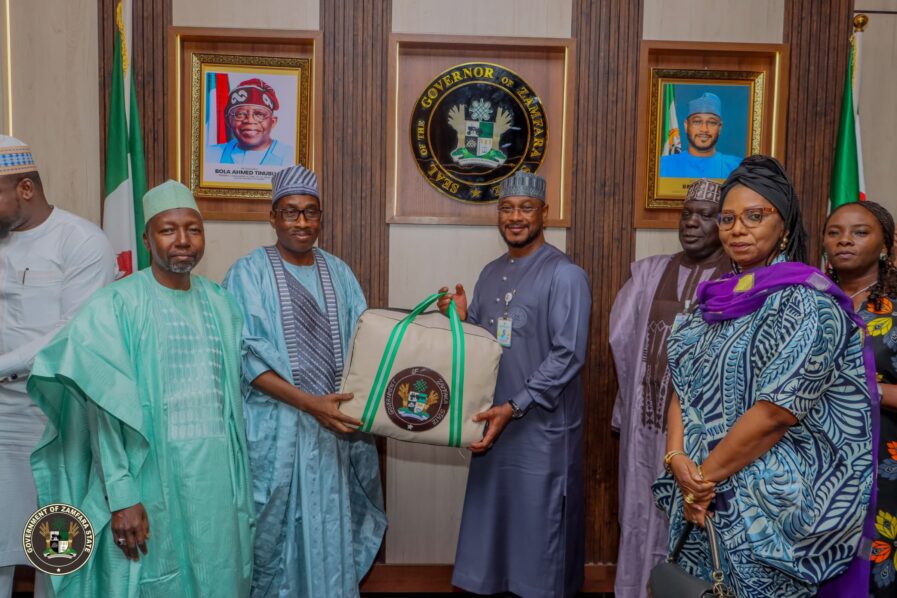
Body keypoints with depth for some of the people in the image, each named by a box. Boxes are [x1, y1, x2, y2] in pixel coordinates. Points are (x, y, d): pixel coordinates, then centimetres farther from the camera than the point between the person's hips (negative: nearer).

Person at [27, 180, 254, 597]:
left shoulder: (220, 303, 9)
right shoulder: (117, 305, -7)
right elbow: (107, 410, -11)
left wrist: (239, 481, 10)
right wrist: (122, 496, -16)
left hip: (217, 475, 5)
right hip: (150, 477, -4)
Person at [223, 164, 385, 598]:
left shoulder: (338, 273, 8)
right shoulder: (249, 273, -5)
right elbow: (248, 359, -12)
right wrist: (311, 403, -21)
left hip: (333, 425, 4)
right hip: (275, 427, -3)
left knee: (330, 528, 10)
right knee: (275, 528, 8)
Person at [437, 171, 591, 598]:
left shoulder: (564, 275, -12)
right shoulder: (491, 273, 10)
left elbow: (567, 355, -18)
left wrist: (514, 406, -22)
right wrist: (461, 318, -6)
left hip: (542, 426, -6)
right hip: (493, 419, 7)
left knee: (540, 522, 7)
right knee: (492, 515, 17)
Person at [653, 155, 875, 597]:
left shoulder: (807, 303, -15)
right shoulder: (719, 297, 8)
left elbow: (775, 412, -22)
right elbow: (685, 386, 6)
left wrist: (704, 478, -15)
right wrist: (677, 458, -10)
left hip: (772, 509, -7)